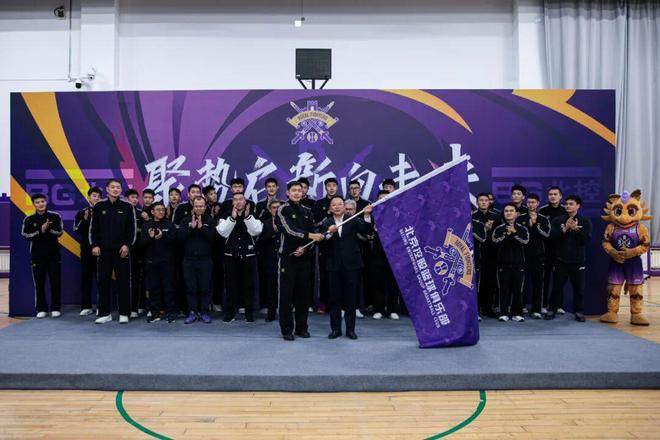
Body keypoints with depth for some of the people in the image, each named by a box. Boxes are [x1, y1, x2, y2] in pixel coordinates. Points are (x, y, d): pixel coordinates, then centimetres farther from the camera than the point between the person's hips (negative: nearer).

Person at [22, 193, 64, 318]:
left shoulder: (55, 216, 1)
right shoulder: (29, 219, 3)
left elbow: (59, 232, -4)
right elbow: (27, 235, -5)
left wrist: (48, 229, -20)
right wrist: (41, 230, -16)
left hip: (53, 254, 0)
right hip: (37, 255, 1)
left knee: (55, 281, 0)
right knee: (39, 282, 2)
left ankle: (55, 308, 9)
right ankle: (41, 309, 11)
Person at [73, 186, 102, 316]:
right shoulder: (81, 213, 9)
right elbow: (77, 230, -2)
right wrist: (85, 219, -15)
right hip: (86, 250, 2)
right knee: (86, 277, 5)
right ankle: (86, 306, 12)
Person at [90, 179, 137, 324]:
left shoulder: (127, 207, 3)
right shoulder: (99, 206, 7)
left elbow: (132, 228, 1)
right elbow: (93, 228, 9)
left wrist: (127, 245, -8)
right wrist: (95, 245, -1)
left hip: (122, 250, -2)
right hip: (104, 249, 2)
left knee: (123, 281, 0)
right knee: (103, 281, 4)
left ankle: (124, 313, 7)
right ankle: (104, 313, 14)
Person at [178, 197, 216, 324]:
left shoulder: (210, 221, 4)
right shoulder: (186, 220, 8)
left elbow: (214, 236, -10)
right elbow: (179, 236, -5)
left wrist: (201, 227, -16)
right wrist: (191, 227, -14)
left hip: (205, 260, -1)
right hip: (189, 259, 1)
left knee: (205, 288, 2)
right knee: (191, 287, 5)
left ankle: (204, 312, 12)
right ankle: (192, 312, 14)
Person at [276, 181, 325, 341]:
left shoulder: (307, 212, 12)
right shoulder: (283, 210, -3)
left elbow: (312, 233, 9)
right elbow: (289, 230, -16)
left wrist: (304, 248, -9)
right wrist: (310, 235, -26)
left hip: (304, 256, 4)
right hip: (288, 256, -4)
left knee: (304, 293, 7)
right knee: (286, 294, -2)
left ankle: (301, 327, 19)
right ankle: (287, 329, 8)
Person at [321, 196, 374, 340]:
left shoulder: (353, 220, 4)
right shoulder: (326, 223, 6)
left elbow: (366, 230, -10)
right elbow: (321, 243, -6)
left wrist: (367, 215, -23)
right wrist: (329, 233, -23)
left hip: (351, 264, -1)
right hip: (334, 265, 1)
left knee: (351, 297, 4)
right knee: (334, 297, 6)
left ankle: (350, 329, 15)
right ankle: (336, 328, 17)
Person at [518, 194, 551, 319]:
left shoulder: (544, 219, 7)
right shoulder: (520, 218, 7)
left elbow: (546, 234, -7)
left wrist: (535, 224, -14)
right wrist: (529, 225, -10)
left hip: (538, 255, 0)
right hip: (523, 254, 0)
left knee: (537, 283, 1)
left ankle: (536, 310, 5)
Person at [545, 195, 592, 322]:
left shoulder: (585, 221, 3)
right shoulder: (558, 220, 4)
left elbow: (587, 239, -8)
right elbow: (552, 236, -7)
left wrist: (575, 229, -17)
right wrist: (565, 228, -17)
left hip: (578, 260, 0)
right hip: (561, 259, 0)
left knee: (579, 287, 5)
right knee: (557, 286, 5)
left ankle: (579, 312, 15)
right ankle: (552, 309, 13)